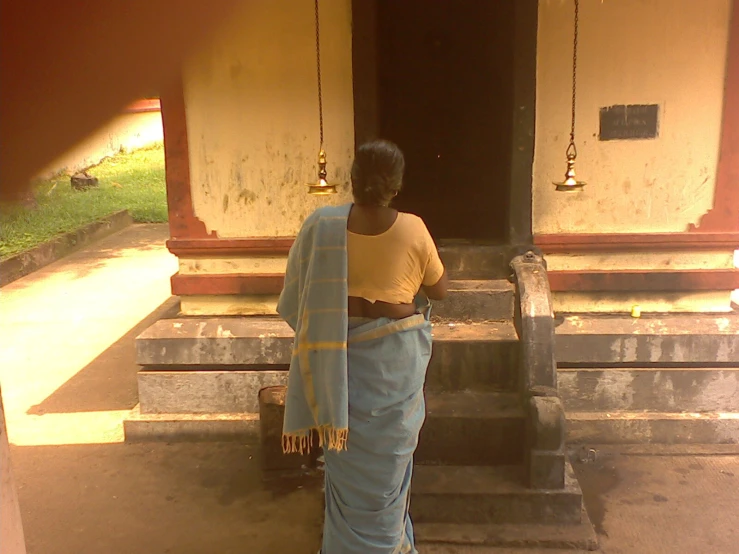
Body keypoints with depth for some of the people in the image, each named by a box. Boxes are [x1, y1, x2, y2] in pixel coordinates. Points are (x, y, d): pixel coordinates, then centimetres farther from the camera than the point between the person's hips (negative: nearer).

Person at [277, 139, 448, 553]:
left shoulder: (321, 226, -13)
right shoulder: (413, 230, -16)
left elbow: (296, 296, -2)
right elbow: (440, 290, -2)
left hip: (342, 359, 1)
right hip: (396, 360, -1)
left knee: (349, 463, 20)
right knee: (388, 461, 18)